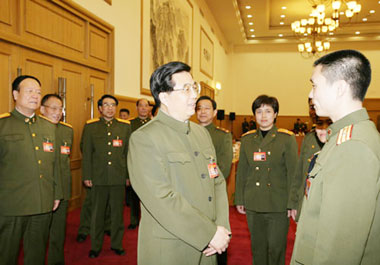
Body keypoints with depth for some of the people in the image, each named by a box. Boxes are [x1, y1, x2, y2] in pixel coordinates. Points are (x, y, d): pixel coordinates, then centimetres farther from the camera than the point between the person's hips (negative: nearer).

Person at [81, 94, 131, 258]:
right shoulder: (90, 126, 4)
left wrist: (129, 175, 4)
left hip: (119, 178, 1)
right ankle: (95, 246, 26)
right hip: (98, 178, 0)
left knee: (117, 213, 11)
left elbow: (128, 152, 6)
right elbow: (86, 154, 4)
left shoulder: (125, 126, 6)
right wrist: (86, 176, 0)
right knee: (97, 214, 10)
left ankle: (117, 244, 27)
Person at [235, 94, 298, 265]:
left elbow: (293, 173, -4)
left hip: (278, 206, -3)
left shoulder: (287, 138, -3)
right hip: (253, 205, 3)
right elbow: (241, 172, 10)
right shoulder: (247, 139, 6)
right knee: (257, 248, 15)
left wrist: (293, 203, -7)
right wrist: (239, 199, 9)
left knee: (276, 249, 7)